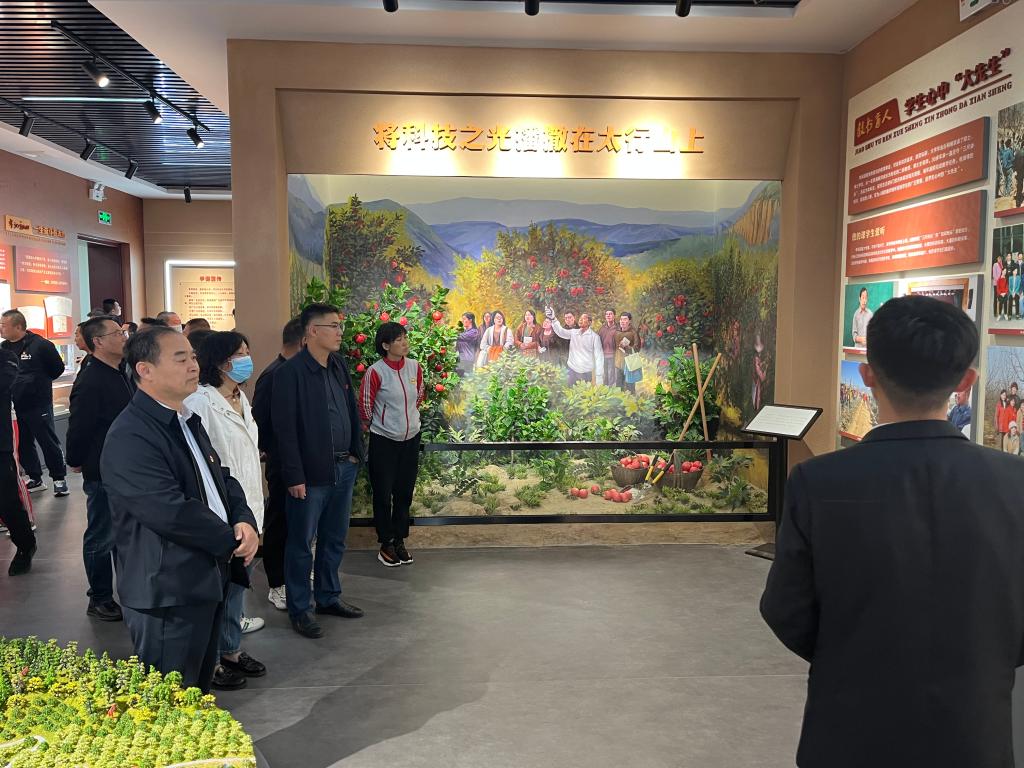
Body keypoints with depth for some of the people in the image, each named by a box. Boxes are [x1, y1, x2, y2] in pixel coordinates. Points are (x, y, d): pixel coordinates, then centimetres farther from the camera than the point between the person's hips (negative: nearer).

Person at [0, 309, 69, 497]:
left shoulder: (40, 345, -10)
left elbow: (57, 368, -4)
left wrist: (39, 381, 0)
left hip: (38, 406, -6)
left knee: (49, 442, -1)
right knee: (23, 445, 12)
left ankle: (59, 479, 9)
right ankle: (35, 479, 24)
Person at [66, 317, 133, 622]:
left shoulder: (120, 375, 10)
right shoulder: (90, 381, -20)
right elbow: (79, 427, -18)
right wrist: (76, 462, -6)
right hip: (103, 474, -9)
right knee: (102, 537, 5)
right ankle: (99, 599, 19)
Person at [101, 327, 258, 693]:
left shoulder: (188, 422, 12)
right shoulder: (129, 438, -21)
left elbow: (222, 478, 13)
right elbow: (173, 512, -27)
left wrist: (245, 521, -6)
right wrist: (232, 540, -14)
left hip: (208, 578, 9)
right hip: (167, 593, -9)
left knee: (200, 688, 23)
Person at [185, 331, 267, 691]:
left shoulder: (241, 399, 9)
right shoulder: (199, 403, -18)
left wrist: (253, 509, 17)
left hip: (246, 509, 9)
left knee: (239, 577, 18)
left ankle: (231, 650, 34)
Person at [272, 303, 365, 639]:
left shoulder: (339, 365, 8)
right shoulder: (290, 372, -13)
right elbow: (285, 428, -15)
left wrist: (356, 454, 9)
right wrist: (294, 476, -16)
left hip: (343, 468, 7)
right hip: (311, 473, -7)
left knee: (335, 539, 18)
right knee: (302, 543, 7)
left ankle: (328, 597, 34)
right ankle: (299, 609, 21)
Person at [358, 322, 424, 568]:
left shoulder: (415, 367, -2)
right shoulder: (376, 372, -16)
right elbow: (364, 405, -6)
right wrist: (376, 425, 6)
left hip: (410, 439, 5)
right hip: (384, 441, -4)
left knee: (404, 492, 12)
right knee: (383, 494, 6)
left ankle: (400, 541, 26)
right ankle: (386, 545, 19)